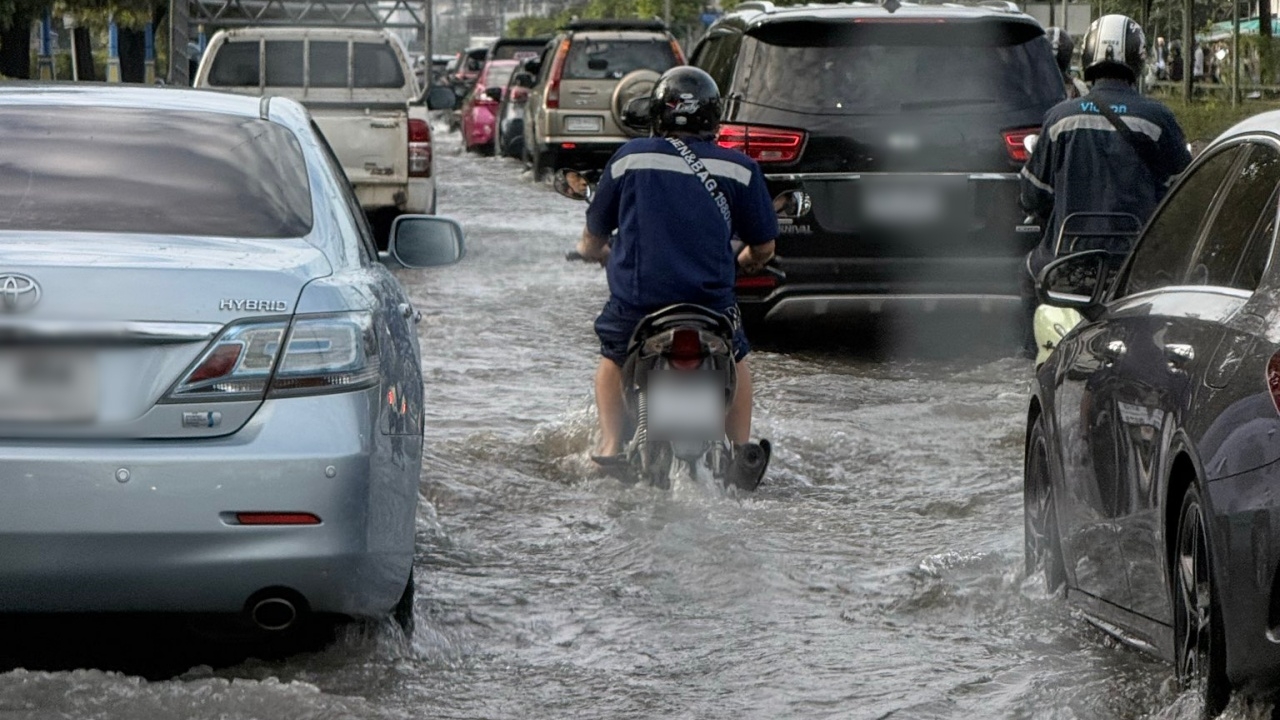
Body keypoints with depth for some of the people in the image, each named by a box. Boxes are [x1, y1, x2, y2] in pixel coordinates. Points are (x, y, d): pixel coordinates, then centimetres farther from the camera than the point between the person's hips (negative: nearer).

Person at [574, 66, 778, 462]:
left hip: (636, 297, 0)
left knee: (614, 359, 29)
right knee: (736, 362, 29)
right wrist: (747, 260, 33)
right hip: (711, 299, 0)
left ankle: (610, 444, 18)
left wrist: (593, 250, 36)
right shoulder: (739, 169, 3)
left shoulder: (630, 158, 3)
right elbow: (764, 244, 9)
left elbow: (593, 239, 12)